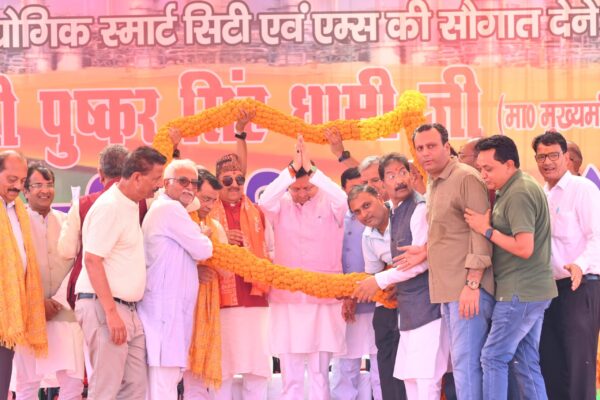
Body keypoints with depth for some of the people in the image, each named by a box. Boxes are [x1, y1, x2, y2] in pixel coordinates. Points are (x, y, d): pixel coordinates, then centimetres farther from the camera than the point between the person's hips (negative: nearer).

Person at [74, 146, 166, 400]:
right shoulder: (109, 207, -13)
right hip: (103, 306, -9)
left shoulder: (132, 206, 15)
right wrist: (111, 312, -23)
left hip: (128, 310, 9)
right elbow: (92, 260, -19)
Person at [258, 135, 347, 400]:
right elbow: (264, 201, -17)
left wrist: (310, 168, -24)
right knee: (290, 377, 3)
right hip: (287, 299, 1)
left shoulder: (328, 205, 0)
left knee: (319, 373, 3)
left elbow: (342, 198, -21)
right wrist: (293, 168, -22)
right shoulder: (282, 206, 3)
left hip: (324, 299, -1)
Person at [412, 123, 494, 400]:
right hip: (447, 289, 9)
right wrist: (427, 248, 11)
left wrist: (472, 284, -20)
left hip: (468, 288, -9)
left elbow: (481, 232, -16)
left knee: (466, 361, -10)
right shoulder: (433, 184, 17)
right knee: (461, 360, 11)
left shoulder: (466, 178, -10)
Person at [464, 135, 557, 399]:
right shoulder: (515, 189, 14)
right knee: (525, 362, 10)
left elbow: (524, 248, -24)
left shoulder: (519, 194, -17)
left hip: (520, 293, -10)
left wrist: (487, 230, -16)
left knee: (493, 358, -5)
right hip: (530, 291, 10)